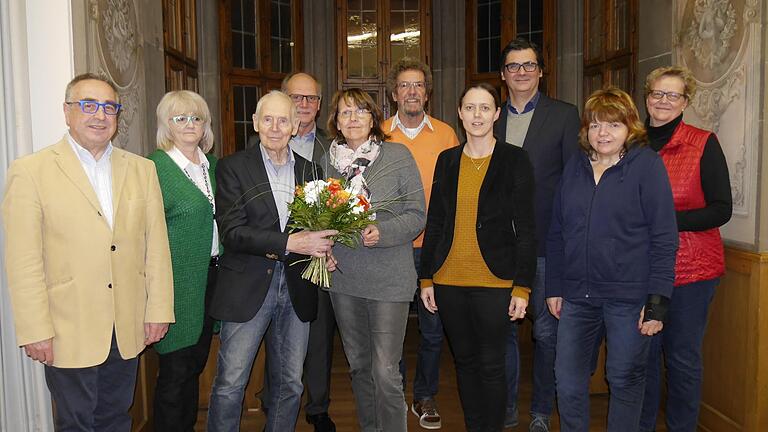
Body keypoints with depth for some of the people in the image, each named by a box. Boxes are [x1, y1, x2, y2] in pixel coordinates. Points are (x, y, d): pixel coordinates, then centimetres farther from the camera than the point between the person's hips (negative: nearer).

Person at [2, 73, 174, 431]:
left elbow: (156, 244, 5)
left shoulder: (141, 169, 6)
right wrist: (36, 331, -10)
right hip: (69, 333, -3)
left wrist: (158, 309, 2)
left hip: (128, 329, 4)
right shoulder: (30, 171, -6)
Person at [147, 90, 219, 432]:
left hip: (211, 278, 7)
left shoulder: (212, 164, 10)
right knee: (175, 370, 5)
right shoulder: (154, 166, -12)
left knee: (195, 363, 19)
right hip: (178, 284, -7)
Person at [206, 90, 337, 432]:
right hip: (248, 287, -3)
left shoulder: (310, 170, 9)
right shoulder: (233, 167, -3)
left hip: (296, 289, 4)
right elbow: (231, 232, -13)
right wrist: (287, 243, -23)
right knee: (230, 383, 3)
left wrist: (322, 249, -7)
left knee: (290, 384, 14)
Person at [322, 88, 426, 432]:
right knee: (358, 365, 17)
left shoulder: (398, 155, -3)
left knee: (385, 372, -6)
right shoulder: (329, 159, 7)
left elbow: (417, 215, -4)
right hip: (343, 275, 4)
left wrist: (382, 232, -20)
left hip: (388, 277, -4)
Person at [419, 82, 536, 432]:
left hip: (494, 281, -3)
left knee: (491, 365, 4)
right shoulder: (447, 160, 8)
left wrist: (522, 286, -8)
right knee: (464, 360, 15)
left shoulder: (515, 160, -3)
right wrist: (426, 278, 8)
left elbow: (525, 228, -4)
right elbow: (434, 222, 10)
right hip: (449, 279, 4)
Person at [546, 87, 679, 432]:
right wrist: (554, 287, 9)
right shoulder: (575, 167, 8)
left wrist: (657, 299, -12)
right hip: (577, 294, 4)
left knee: (625, 379, 11)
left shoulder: (647, 165, -4)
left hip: (629, 296, -4)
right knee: (568, 380, 8)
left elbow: (664, 237, -7)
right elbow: (556, 233, 12)